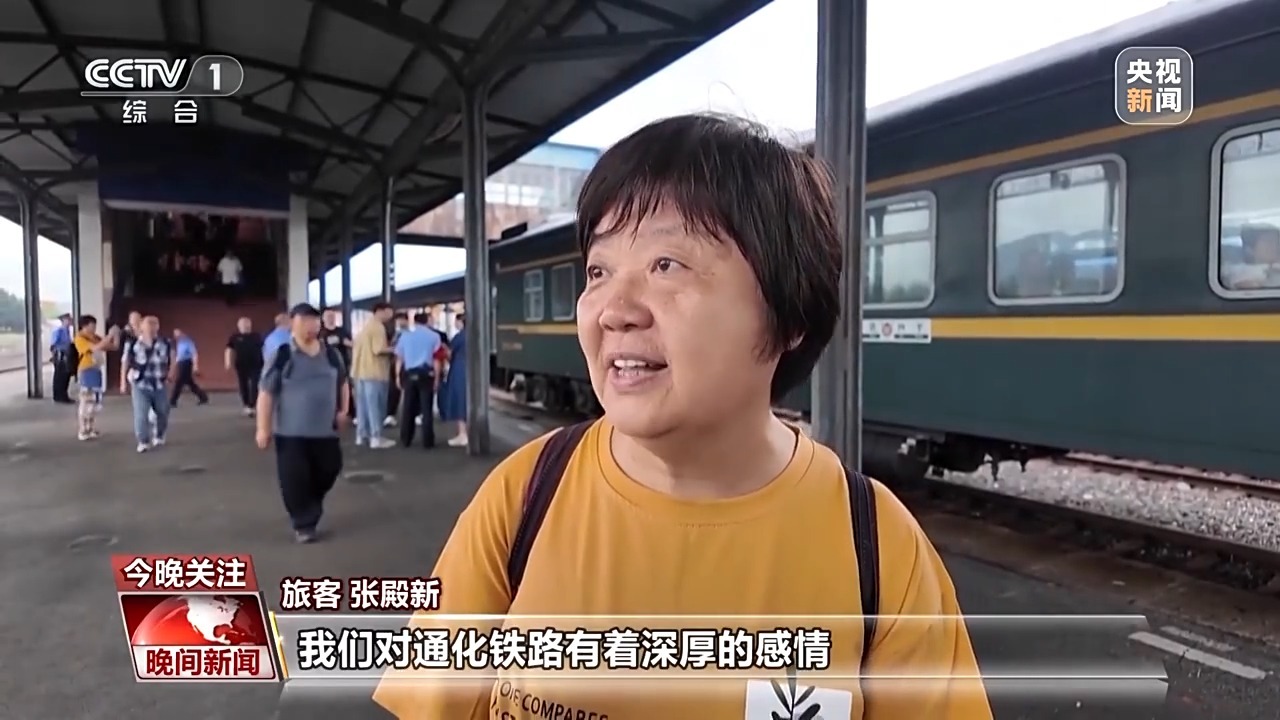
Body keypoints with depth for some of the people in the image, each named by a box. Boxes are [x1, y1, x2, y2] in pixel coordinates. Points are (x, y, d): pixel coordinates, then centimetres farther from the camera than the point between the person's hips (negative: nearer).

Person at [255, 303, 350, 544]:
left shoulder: (331, 354, 5)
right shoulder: (282, 356, -9)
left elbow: (342, 382, 21)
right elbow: (266, 393, -9)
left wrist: (343, 409, 10)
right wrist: (263, 428, -11)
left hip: (325, 431, 5)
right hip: (291, 433, -4)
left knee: (328, 471, 12)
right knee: (295, 480, -3)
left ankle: (310, 509, 37)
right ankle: (304, 524, 13)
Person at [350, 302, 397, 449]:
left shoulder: (365, 327, 19)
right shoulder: (378, 327, -11)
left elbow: (359, 348, 20)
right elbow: (379, 349, -21)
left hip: (361, 371, 9)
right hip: (374, 372, -9)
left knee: (363, 404, 13)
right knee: (375, 405, -6)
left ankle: (362, 435, 17)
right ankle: (376, 437, -5)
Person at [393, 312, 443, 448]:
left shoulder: (405, 335, 10)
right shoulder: (433, 336, 4)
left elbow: (399, 358, 10)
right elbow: (436, 359, -1)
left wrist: (398, 376, 16)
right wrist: (437, 377, 3)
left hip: (409, 374, 2)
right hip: (426, 374, -2)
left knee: (408, 408, 8)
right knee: (426, 408, 0)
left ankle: (405, 440, 14)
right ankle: (427, 441, 0)